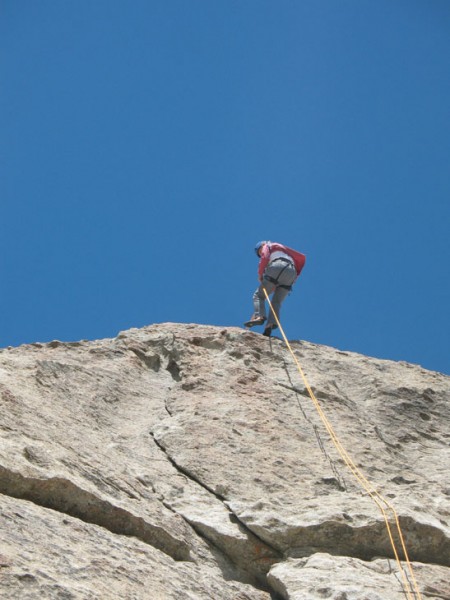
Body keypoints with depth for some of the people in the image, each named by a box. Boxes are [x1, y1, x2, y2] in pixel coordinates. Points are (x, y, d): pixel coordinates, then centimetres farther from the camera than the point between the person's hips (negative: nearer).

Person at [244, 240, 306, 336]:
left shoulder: (268, 246, 22)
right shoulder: (284, 249, 41)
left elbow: (264, 257, -1)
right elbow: (302, 258, 35)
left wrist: (260, 274, 6)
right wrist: (296, 274, 28)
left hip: (277, 268, -5)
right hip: (291, 273, 5)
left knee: (259, 295, 1)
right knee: (276, 302, 3)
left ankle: (259, 316, -25)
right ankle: (270, 324, -22)